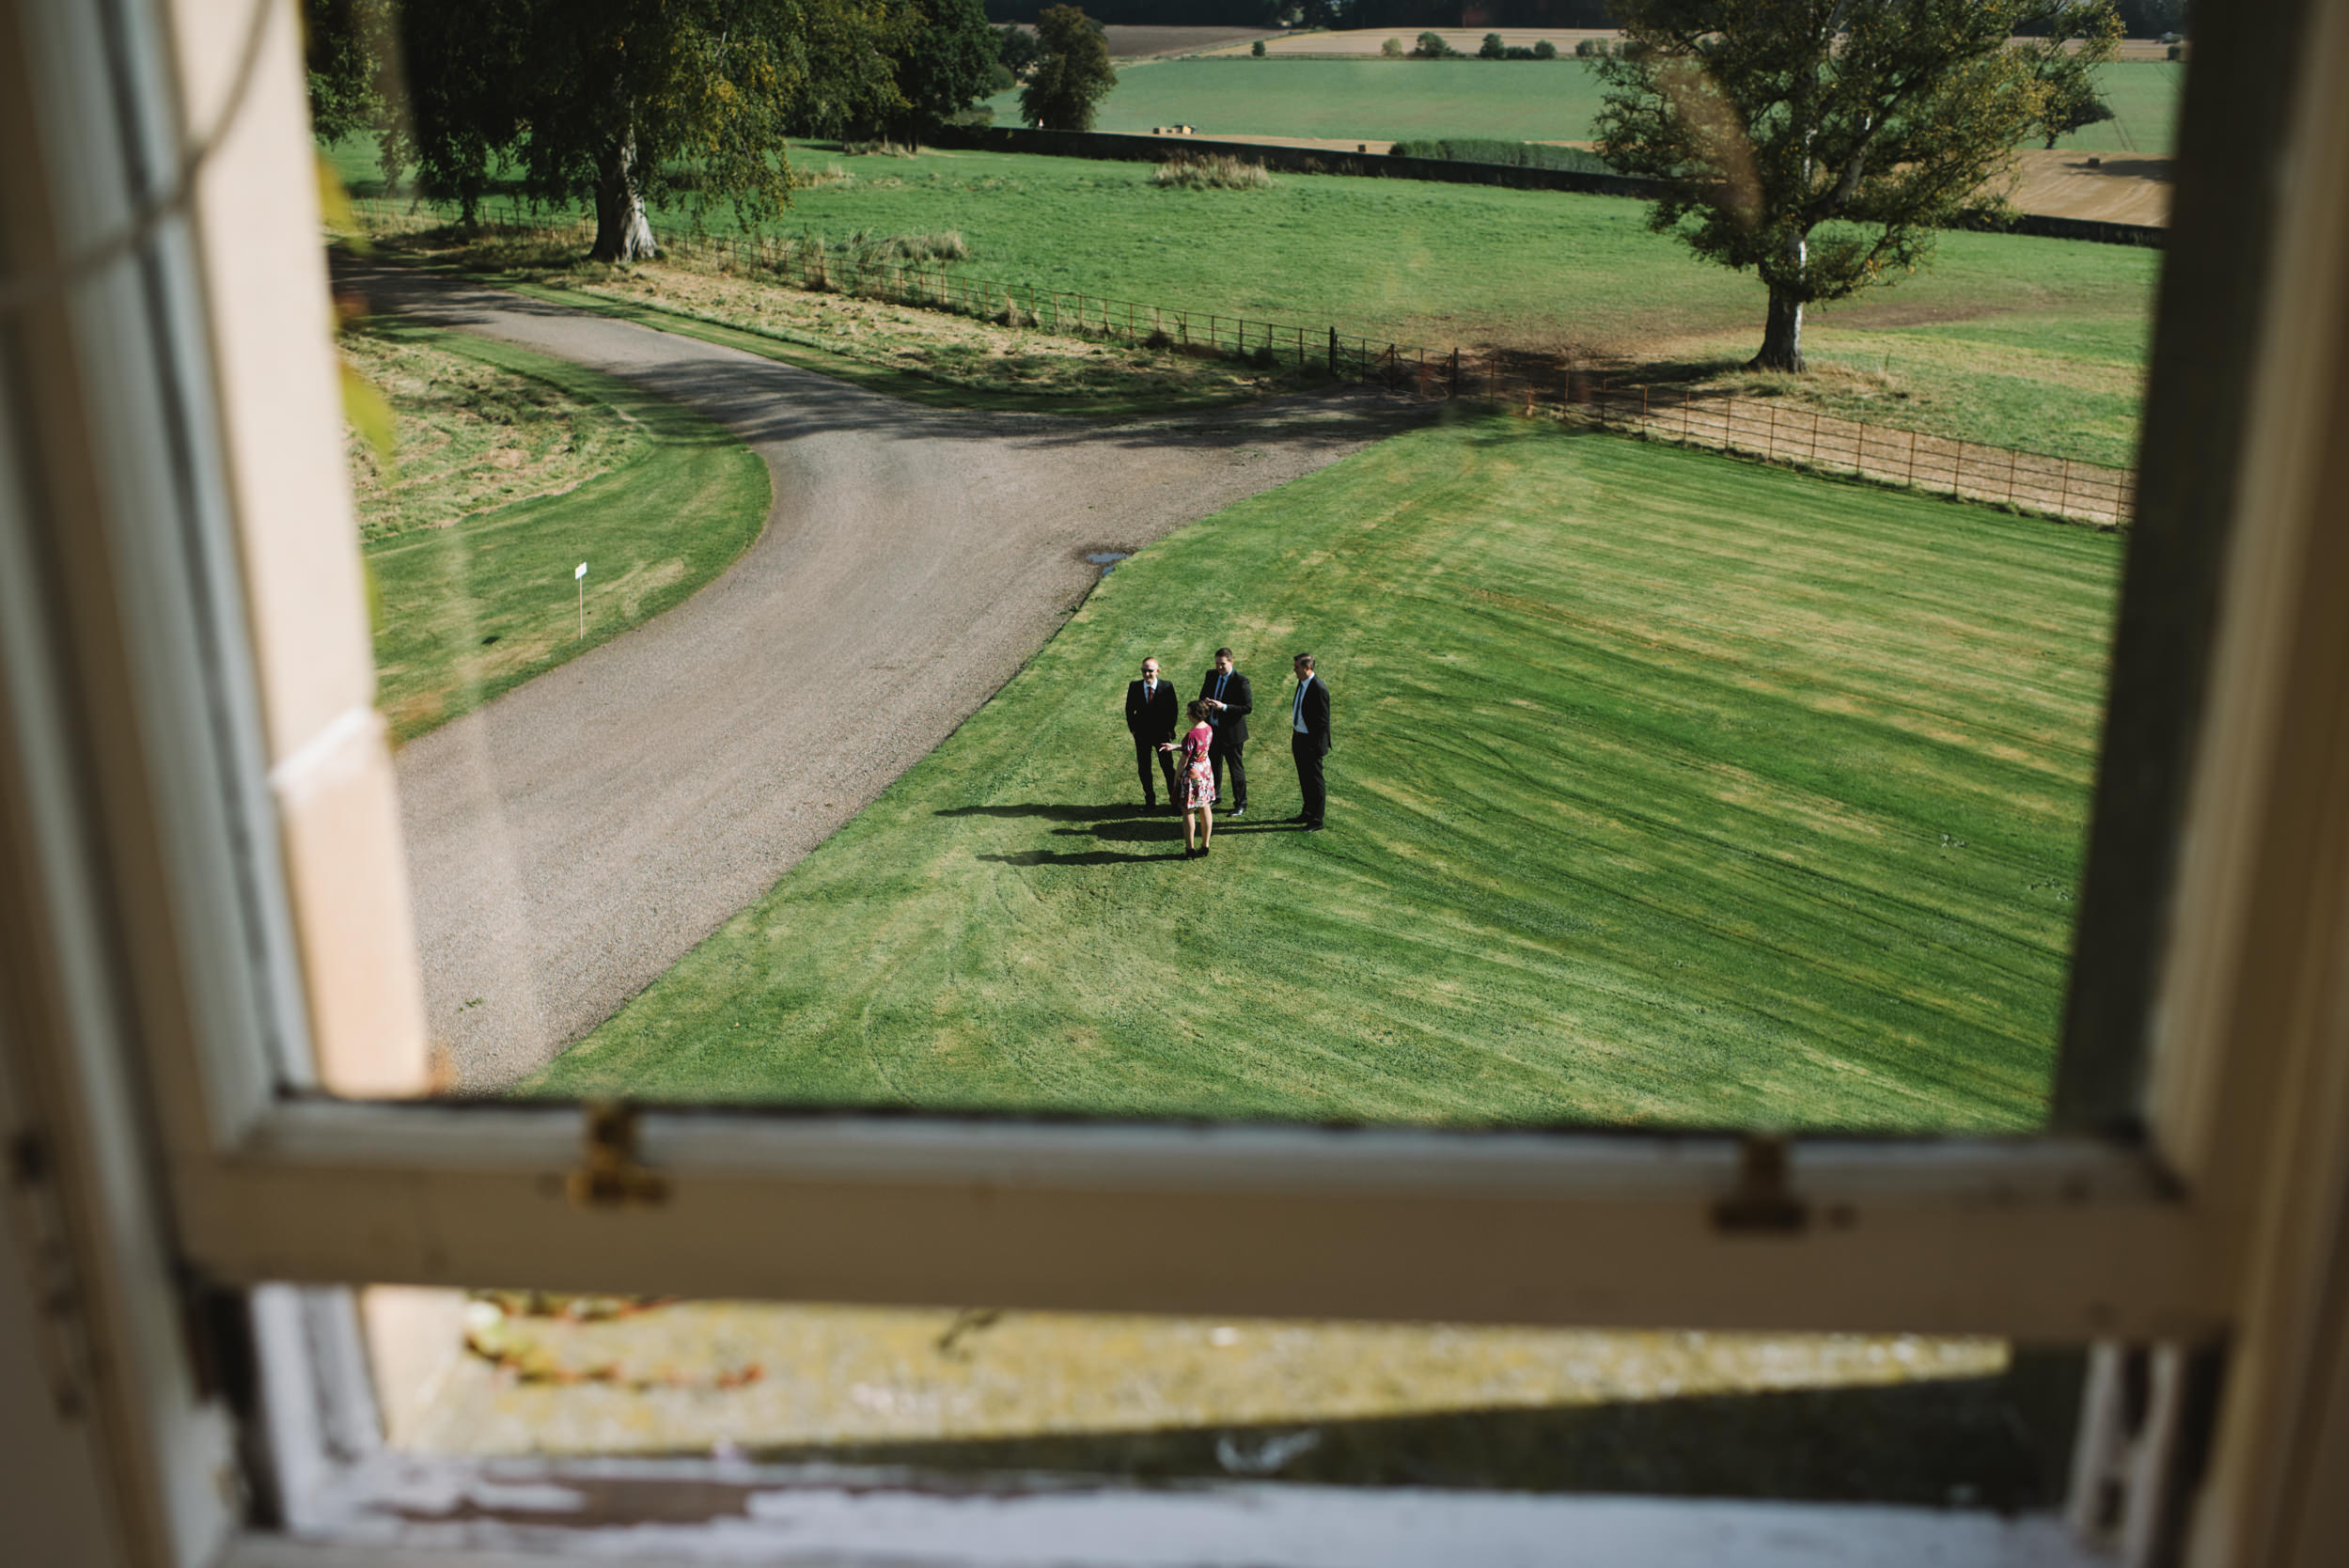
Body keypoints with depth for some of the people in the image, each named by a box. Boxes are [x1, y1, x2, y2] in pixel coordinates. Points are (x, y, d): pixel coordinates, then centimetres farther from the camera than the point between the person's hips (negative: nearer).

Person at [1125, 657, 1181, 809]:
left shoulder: (1167, 687, -8)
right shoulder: (1134, 687, -4)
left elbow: (1173, 710, 0)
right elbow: (1129, 710, 6)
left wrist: (1169, 729, -4)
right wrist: (1133, 729, 1)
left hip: (1162, 734, -2)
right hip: (1142, 735, 2)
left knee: (1168, 768, 3)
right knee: (1144, 769, 8)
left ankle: (1175, 800, 16)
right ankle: (1150, 801, 22)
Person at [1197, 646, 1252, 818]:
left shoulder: (1240, 681, -17)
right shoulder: (1211, 675, 3)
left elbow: (1248, 707, -18)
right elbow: (1203, 694, 17)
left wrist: (1224, 707, -26)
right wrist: (1205, 702, -8)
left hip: (1231, 732, -6)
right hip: (1212, 728, 6)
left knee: (1236, 767, 3)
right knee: (1214, 764, 19)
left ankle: (1241, 805, 15)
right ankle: (1215, 796, 38)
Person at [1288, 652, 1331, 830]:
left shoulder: (1319, 689, -21)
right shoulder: (1301, 684, 7)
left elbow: (1323, 721, -19)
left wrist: (1315, 746, -18)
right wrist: (1295, 738, 16)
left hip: (1311, 742, -9)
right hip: (1298, 737, 9)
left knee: (1314, 781, 2)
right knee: (1304, 779, 20)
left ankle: (1316, 821, 12)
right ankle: (1307, 813, 34)